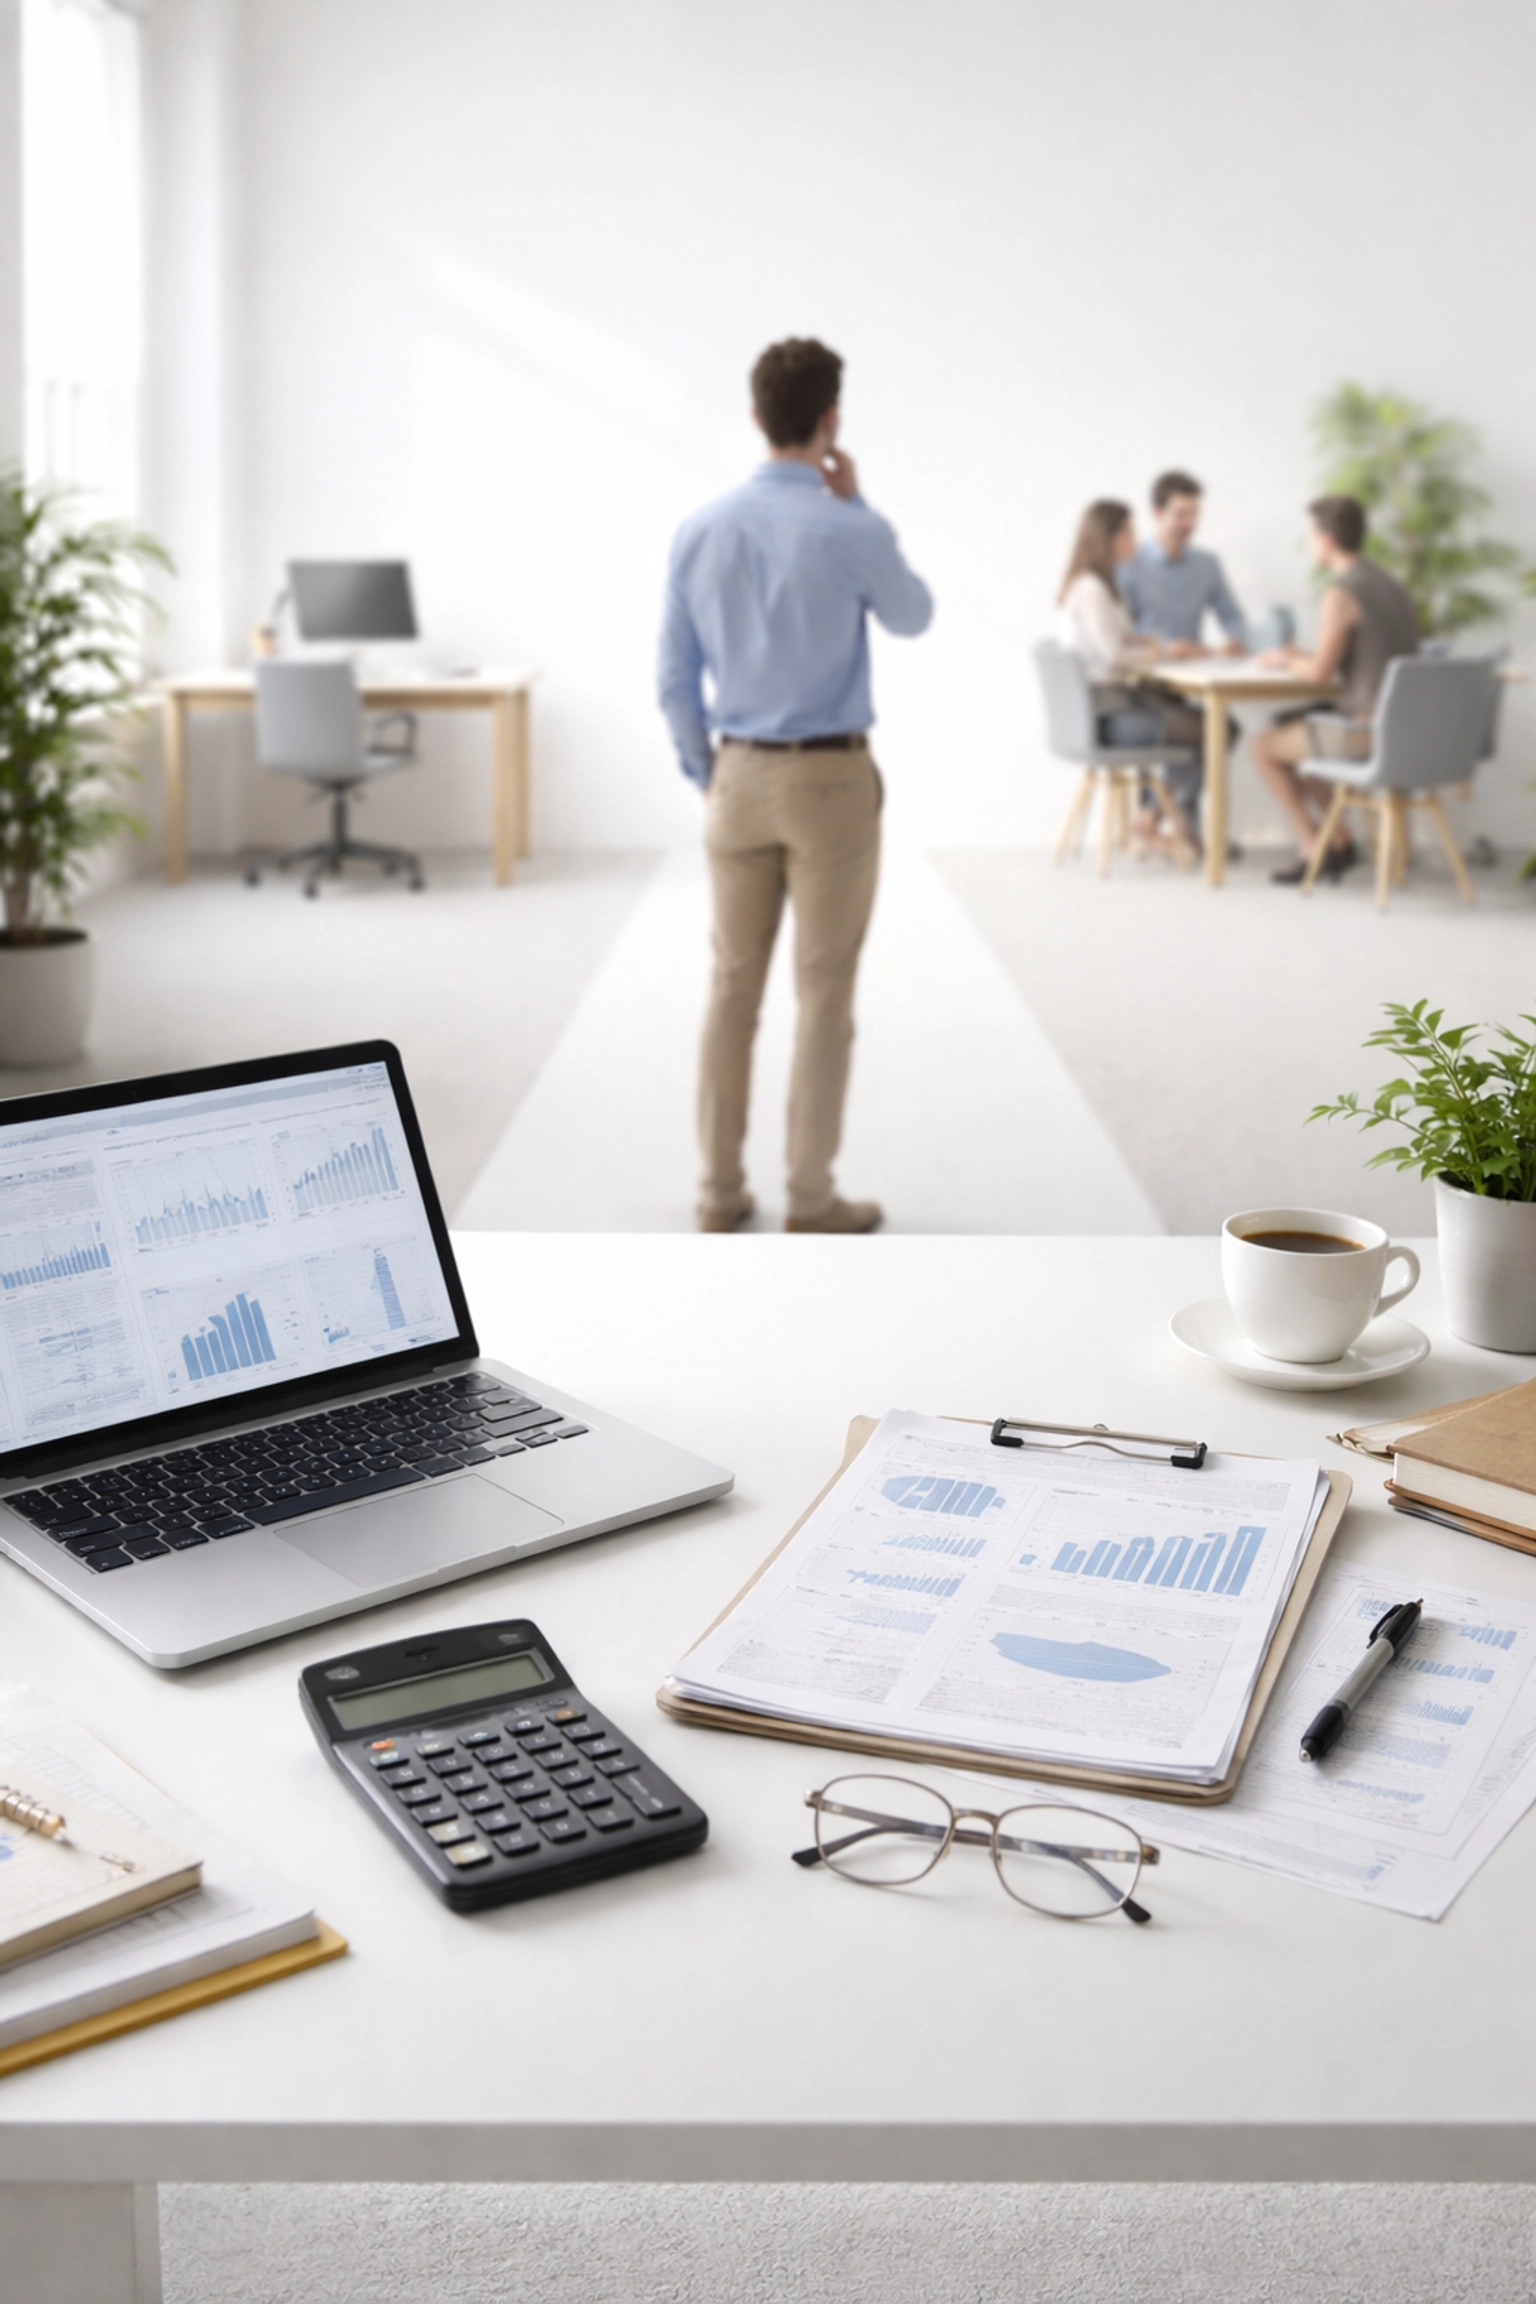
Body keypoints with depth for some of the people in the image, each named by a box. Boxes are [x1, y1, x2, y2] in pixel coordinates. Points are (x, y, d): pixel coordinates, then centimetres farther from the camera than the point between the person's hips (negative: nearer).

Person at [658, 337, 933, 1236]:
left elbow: (676, 676, 4)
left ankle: (721, 1189, 15)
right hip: (831, 781, -4)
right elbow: (914, 616, 8)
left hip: (740, 777, 4)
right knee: (825, 993, 2)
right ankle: (811, 1198, 6)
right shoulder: (852, 532, -13)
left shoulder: (700, 531, 0)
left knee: (733, 985, 10)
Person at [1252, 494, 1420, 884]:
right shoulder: (1393, 586, 12)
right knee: (1290, 731, 28)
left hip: (1365, 730, -9)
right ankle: (1339, 842, 24)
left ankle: (1315, 851, 10)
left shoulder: (1341, 595, -16)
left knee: (1264, 747, 11)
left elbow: (1320, 671, -17)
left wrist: (1287, 658, 4)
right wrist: (1303, 656, 18)